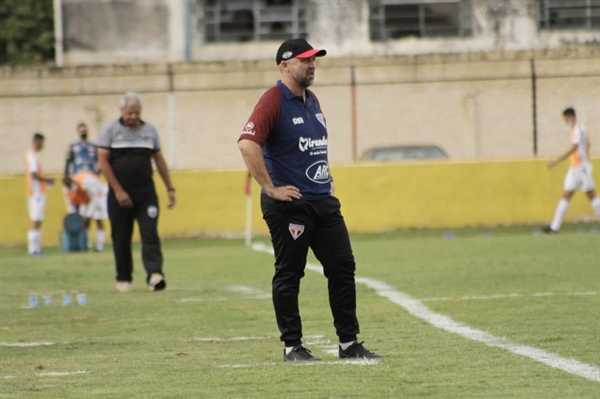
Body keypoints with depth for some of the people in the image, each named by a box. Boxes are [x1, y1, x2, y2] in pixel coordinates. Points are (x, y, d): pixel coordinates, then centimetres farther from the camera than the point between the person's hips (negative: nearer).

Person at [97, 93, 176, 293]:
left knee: (150, 233, -12)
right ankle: (123, 278, 16)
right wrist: (118, 191, -10)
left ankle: (155, 274, -21)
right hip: (119, 193, -1)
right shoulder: (110, 130, 1)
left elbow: (159, 160, 17)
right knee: (121, 237, 5)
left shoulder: (150, 130, 10)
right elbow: (103, 162, -4)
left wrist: (170, 188, 13)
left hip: (146, 192, 1)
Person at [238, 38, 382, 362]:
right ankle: (292, 347, 6)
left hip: (323, 201, 8)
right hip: (289, 205, -8)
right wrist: (270, 188, -23)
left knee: (343, 267, 5)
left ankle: (349, 344, 11)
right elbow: (247, 143, -25)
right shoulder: (273, 101, -12)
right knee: (289, 274, 0)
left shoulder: (311, 100, 15)